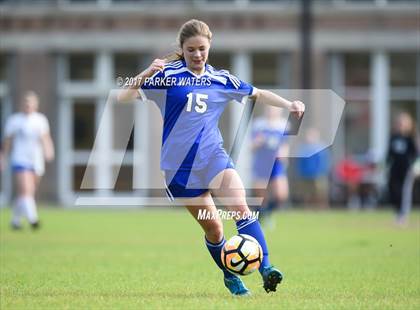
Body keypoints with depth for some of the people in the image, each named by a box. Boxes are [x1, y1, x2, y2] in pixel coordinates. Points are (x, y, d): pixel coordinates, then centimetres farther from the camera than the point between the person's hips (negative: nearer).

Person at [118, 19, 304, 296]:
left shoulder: (221, 79, 8)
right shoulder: (167, 75, -4)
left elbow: (257, 94, 20)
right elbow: (124, 98, -10)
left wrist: (288, 104, 5)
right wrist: (146, 75, -26)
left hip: (214, 157, 2)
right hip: (180, 165, -2)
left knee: (240, 208, -23)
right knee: (213, 229, 2)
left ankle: (266, 268, -31)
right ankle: (231, 277, 25)